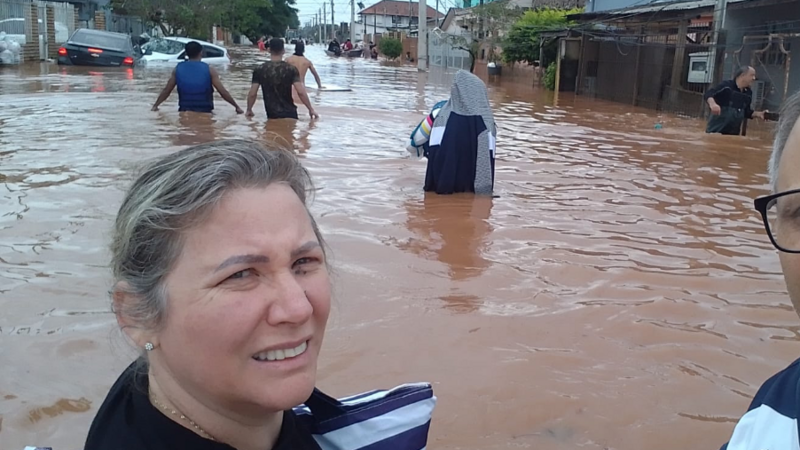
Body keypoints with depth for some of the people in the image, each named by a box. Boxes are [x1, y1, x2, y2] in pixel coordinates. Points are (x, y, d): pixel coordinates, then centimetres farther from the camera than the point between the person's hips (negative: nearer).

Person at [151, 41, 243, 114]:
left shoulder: (178, 69, 3)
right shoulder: (209, 70, -6)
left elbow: (166, 91, 8)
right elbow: (223, 92, -7)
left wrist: (155, 105, 20)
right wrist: (237, 106, 2)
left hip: (184, 112, 3)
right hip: (204, 112, -2)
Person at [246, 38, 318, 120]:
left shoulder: (260, 70, -3)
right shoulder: (291, 69, -6)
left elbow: (252, 94, -2)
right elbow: (301, 92, -13)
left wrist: (249, 110, 14)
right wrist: (311, 109, -4)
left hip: (272, 115, 1)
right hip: (289, 113, -1)